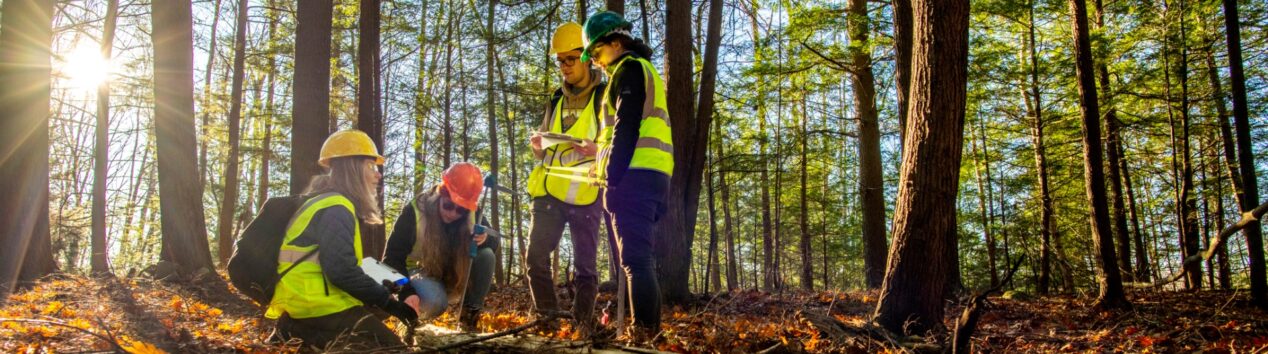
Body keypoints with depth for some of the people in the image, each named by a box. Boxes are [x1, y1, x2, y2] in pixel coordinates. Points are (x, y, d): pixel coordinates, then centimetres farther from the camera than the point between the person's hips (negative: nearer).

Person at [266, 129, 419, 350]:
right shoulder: (335, 209, -13)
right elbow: (342, 271, -22)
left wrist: (381, 289, 17)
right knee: (392, 348, -14)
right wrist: (389, 302, -16)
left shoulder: (325, 204, 22)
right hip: (320, 309, -10)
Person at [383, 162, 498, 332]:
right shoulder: (414, 212, -23)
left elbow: (494, 241, -5)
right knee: (435, 302, -38)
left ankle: (469, 317, -15)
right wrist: (407, 293, -36)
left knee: (486, 255, -25)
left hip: (455, 278, 4)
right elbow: (393, 257, -21)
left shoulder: (472, 215, -12)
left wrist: (486, 237, -31)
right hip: (420, 273, -4)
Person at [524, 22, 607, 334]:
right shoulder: (556, 101, 17)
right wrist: (538, 146, -2)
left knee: (585, 264, 1)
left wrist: (597, 150, -26)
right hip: (550, 191, 5)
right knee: (536, 254, -1)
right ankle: (547, 317, 8)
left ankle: (582, 324, 8)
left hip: (586, 195, -5)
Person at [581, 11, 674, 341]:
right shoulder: (641, 71, 27)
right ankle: (649, 328, 14)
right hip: (649, 175, 10)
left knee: (634, 257, -11)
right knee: (640, 256, 11)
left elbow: (626, 128, -14)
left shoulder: (629, 69, -3)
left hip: (636, 175, -10)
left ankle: (643, 331, -12)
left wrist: (612, 178, -17)